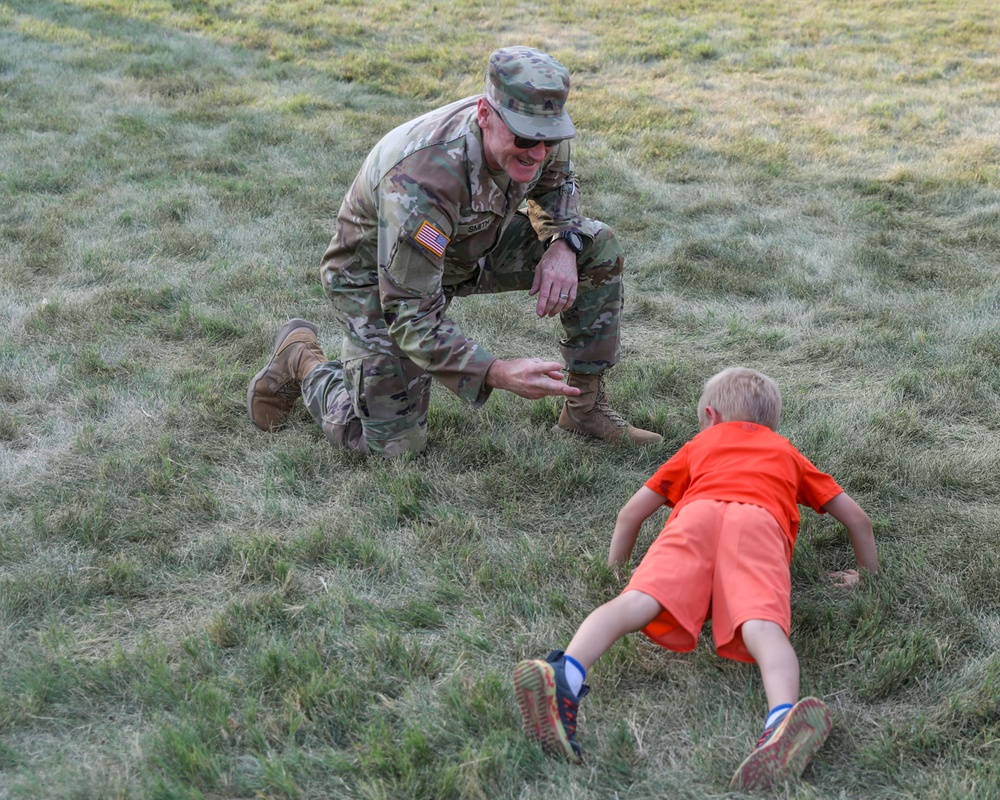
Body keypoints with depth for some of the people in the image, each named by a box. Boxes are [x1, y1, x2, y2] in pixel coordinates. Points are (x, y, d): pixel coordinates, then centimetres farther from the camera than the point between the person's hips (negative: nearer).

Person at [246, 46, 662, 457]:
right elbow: (410, 317, -39)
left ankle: (586, 408, 5)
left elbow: (554, 186, 6)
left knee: (597, 247, -8)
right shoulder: (420, 180, -42)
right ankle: (300, 359, 20)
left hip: (468, 247, 7)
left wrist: (562, 244, -16)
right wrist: (498, 373, -49)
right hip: (377, 274, -6)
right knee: (394, 444, -5)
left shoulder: (540, 133, -21)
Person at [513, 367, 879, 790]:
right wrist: (869, 574, 53)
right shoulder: (787, 453, 40)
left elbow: (631, 513, 34)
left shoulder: (701, 444, 39)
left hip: (695, 516, 0)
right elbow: (856, 517, 38)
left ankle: (564, 676, -49)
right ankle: (783, 717, -55)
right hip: (762, 523, 0)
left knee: (637, 601, -22)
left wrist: (615, 569, 46)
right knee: (761, 626, -24)